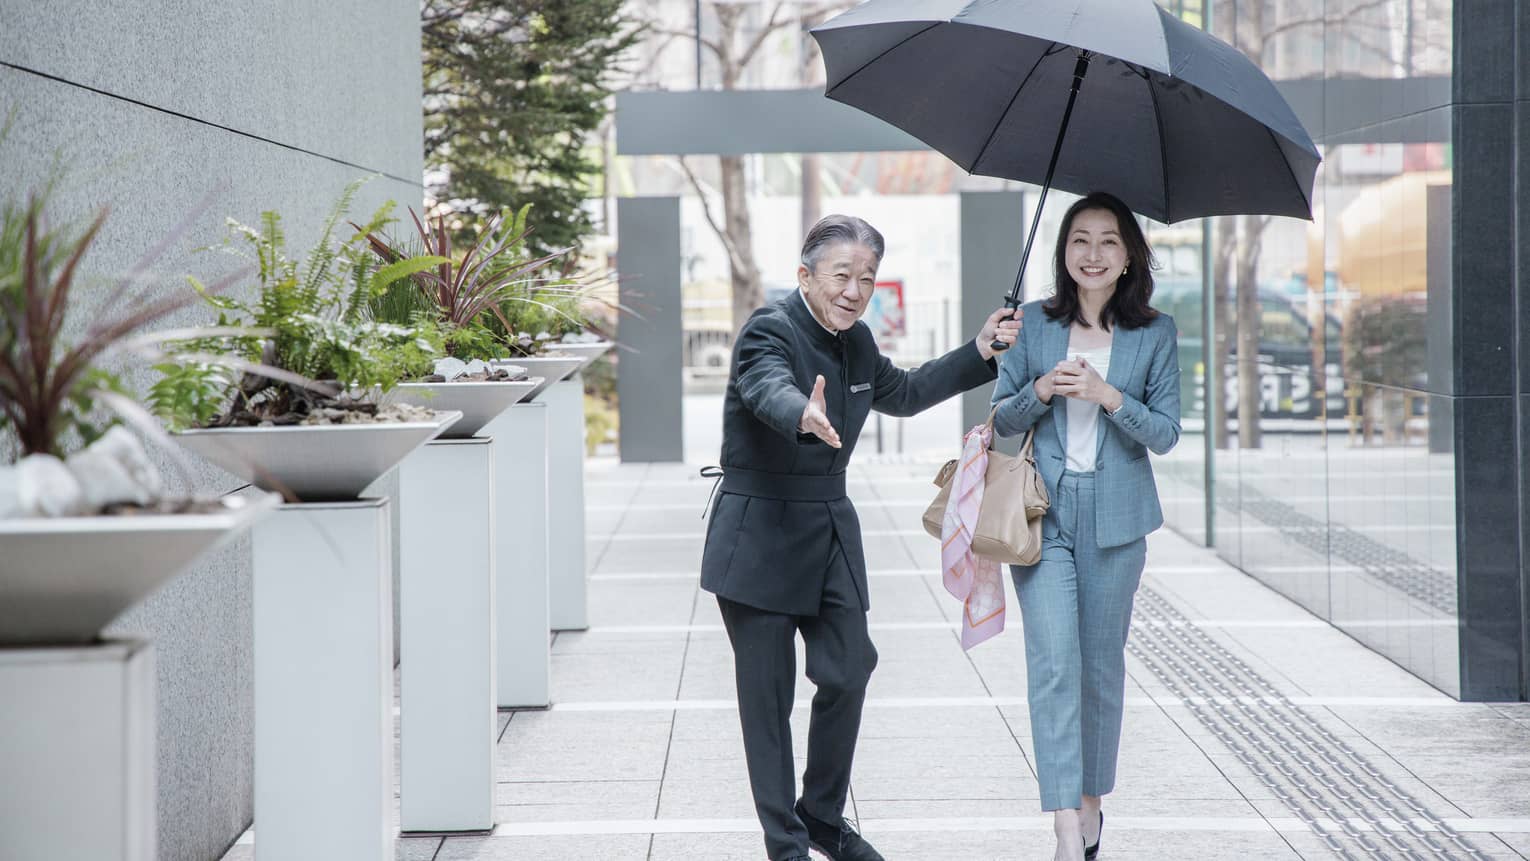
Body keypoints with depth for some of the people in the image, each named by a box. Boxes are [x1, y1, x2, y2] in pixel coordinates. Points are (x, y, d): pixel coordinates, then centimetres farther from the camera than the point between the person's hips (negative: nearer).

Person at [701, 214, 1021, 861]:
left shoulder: (856, 341, 7)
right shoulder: (769, 331, -17)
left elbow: (901, 393, 25)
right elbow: (770, 390, -39)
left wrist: (980, 351, 20)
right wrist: (805, 418, -62)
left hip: (831, 528, 7)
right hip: (761, 534, -7)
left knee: (848, 674, 6)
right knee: (767, 694, 0)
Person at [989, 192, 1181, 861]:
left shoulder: (1155, 333, 3)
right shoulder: (1034, 324, 5)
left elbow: (1165, 434, -1)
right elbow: (1002, 419, 8)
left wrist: (1108, 396, -16)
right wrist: (1040, 391, -12)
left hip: (1115, 517, 1)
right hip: (1043, 512, 0)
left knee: (1102, 663, 9)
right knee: (1053, 660, -12)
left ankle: (1092, 803, 27)